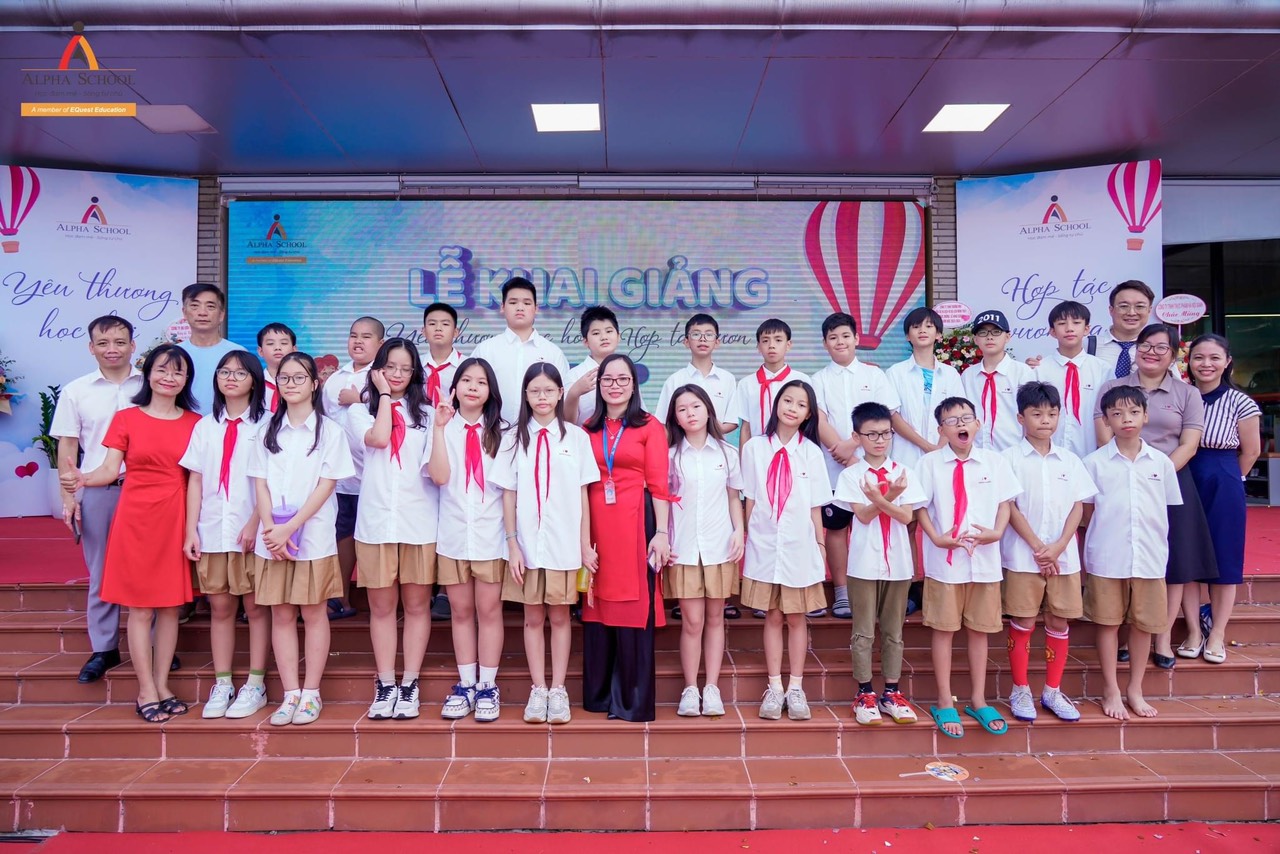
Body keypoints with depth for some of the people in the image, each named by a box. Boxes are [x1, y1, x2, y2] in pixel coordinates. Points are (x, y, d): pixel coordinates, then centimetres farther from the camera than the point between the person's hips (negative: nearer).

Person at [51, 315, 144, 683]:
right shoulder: (75, 391, 6)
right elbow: (67, 449, 7)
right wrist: (68, 497, 1)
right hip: (97, 492, 1)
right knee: (101, 574, 9)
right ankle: (103, 649, 19)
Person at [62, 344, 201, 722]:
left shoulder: (196, 423, 6)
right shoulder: (126, 418, 2)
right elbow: (110, 470, -4)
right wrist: (82, 479, -24)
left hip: (176, 520, 2)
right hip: (136, 518, -2)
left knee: (171, 605, 7)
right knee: (140, 607, 2)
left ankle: (162, 686, 18)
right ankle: (146, 692, 11)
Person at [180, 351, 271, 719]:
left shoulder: (265, 425, 0)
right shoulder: (205, 426, 12)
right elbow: (195, 481, 9)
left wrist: (255, 523, -14)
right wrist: (191, 530, 2)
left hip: (251, 531, -4)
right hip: (212, 532, 4)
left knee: (255, 606, 2)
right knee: (220, 607, 8)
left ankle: (255, 686, 10)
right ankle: (222, 685, 16)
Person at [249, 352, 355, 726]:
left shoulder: (330, 431, -1)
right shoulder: (269, 431, 10)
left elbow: (326, 486, -7)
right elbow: (261, 484, 4)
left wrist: (290, 527, -14)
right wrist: (271, 529, -10)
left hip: (314, 536, -3)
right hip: (273, 538, 3)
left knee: (313, 613, 4)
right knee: (281, 615, 6)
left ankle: (311, 693, 12)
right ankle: (290, 694, 13)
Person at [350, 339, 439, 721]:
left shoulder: (426, 414, 9)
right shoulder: (360, 411, 10)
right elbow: (378, 438, -12)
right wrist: (384, 394, -1)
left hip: (419, 521, 0)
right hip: (376, 520, 0)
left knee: (417, 605, 5)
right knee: (382, 606, 7)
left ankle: (409, 685, 14)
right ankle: (385, 685, 16)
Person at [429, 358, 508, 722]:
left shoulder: (498, 431, 5)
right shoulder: (443, 428, 3)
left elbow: (510, 484, 2)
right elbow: (439, 476, -12)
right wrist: (439, 427, -15)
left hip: (490, 533, -1)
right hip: (453, 532, 1)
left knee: (489, 610, 3)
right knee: (461, 611, 9)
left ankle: (487, 687, 12)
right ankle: (465, 685, 19)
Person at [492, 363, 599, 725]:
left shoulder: (576, 437, 1)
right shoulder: (514, 438, 3)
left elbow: (582, 494, 2)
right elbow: (509, 495, 3)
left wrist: (586, 545, 0)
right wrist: (512, 544, -3)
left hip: (565, 545, -1)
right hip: (527, 545, 1)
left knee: (560, 616, 8)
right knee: (533, 617, 8)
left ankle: (558, 690, 17)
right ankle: (538, 689, 18)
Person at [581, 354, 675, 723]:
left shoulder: (650, 427, 1)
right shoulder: (588, 429, 12)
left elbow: (659, 484, -3)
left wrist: (661, 533, -10)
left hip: (636, 523, -3)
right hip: (595, 524, 4)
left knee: (635, 607, -1)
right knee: (596, 606, 8)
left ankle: (634, 700, 10)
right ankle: (599, 694, 21)